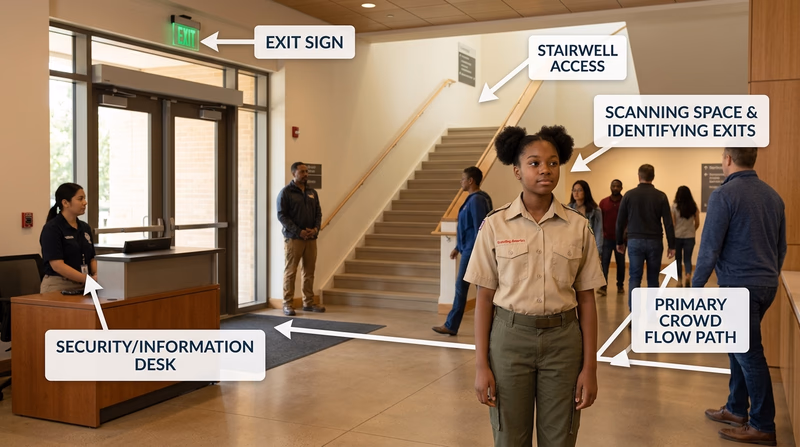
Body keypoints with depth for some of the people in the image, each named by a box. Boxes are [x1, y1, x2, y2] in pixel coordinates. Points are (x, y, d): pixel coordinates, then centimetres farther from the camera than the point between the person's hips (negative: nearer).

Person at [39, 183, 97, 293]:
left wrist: (97, 276, -6)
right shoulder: (51, 229, -6)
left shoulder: (85, 228, 14)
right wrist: (88, 279, -21)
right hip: (58, 286, -5)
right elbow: (57, 265, -14)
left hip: (81, 287, 5)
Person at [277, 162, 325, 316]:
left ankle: (308, 303, 15)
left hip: (311, 238, 6)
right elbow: (282, 215, -10)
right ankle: (288, 304, 3)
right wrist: (299, 232, -15)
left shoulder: (312, 193, 14)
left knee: (309, 272, 7)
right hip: (293, 238, -5)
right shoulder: (286, 192, -4)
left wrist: (316, 229, -5)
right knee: (290, 272, -2)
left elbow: (318, 213, 15)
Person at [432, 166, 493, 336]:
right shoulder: (475, 199, 15)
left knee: (461, 287, -2)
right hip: (469, 249, 10)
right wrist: (458, 247, 23)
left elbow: (479, 228, -21)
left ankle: (451, 326, 7)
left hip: (472, 251, -10)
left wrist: (476, 253, -22)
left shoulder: (476, 200, -16)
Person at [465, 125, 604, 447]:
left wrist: (589, 367, -1)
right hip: (510, 337, -1)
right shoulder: (495, 225, -3)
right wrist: (481, 365, -5)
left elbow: (586, 300, 2)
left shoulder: (578, 227, 0)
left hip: (563, 340, 1)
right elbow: (484, 298, -2)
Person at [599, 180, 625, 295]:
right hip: (606, 238, 1)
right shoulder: (603, 202, 5)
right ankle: (603, 286, -8)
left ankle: (620, 285, 18)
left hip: (620, 239, -1)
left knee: (620, 263, 9)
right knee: (604, 261, -7)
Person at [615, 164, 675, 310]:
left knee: (635, 278, 2)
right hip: (654, 242, 0)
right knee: (653, 279, 10)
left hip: (635, 241, 0)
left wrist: (619, 242, 15)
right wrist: (672, 245, 3)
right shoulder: (661, 196, -1)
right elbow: (668, 223, -3)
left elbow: (620, 221, 4)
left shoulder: (629, 195, 1)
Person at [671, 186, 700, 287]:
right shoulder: (694, 206, -1)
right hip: (690, 237, 2)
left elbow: (672, 223, -7)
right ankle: (688, 275, -16)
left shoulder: (675, 206, -8)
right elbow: (697, 223, 4)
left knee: (678, 259, 12)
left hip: (677, 236, -2)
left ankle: (680, 281, 16)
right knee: (687, 259, 10)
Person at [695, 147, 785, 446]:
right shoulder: (773, 195, 9)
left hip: (739, 287, -8)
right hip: (766, 286, 8)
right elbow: (781, 247, 14)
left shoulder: (724, 194, -14)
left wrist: (696, 286, -7)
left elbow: (709, 247, -15)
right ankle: (736, 409, 27)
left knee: (750, 355, 0)